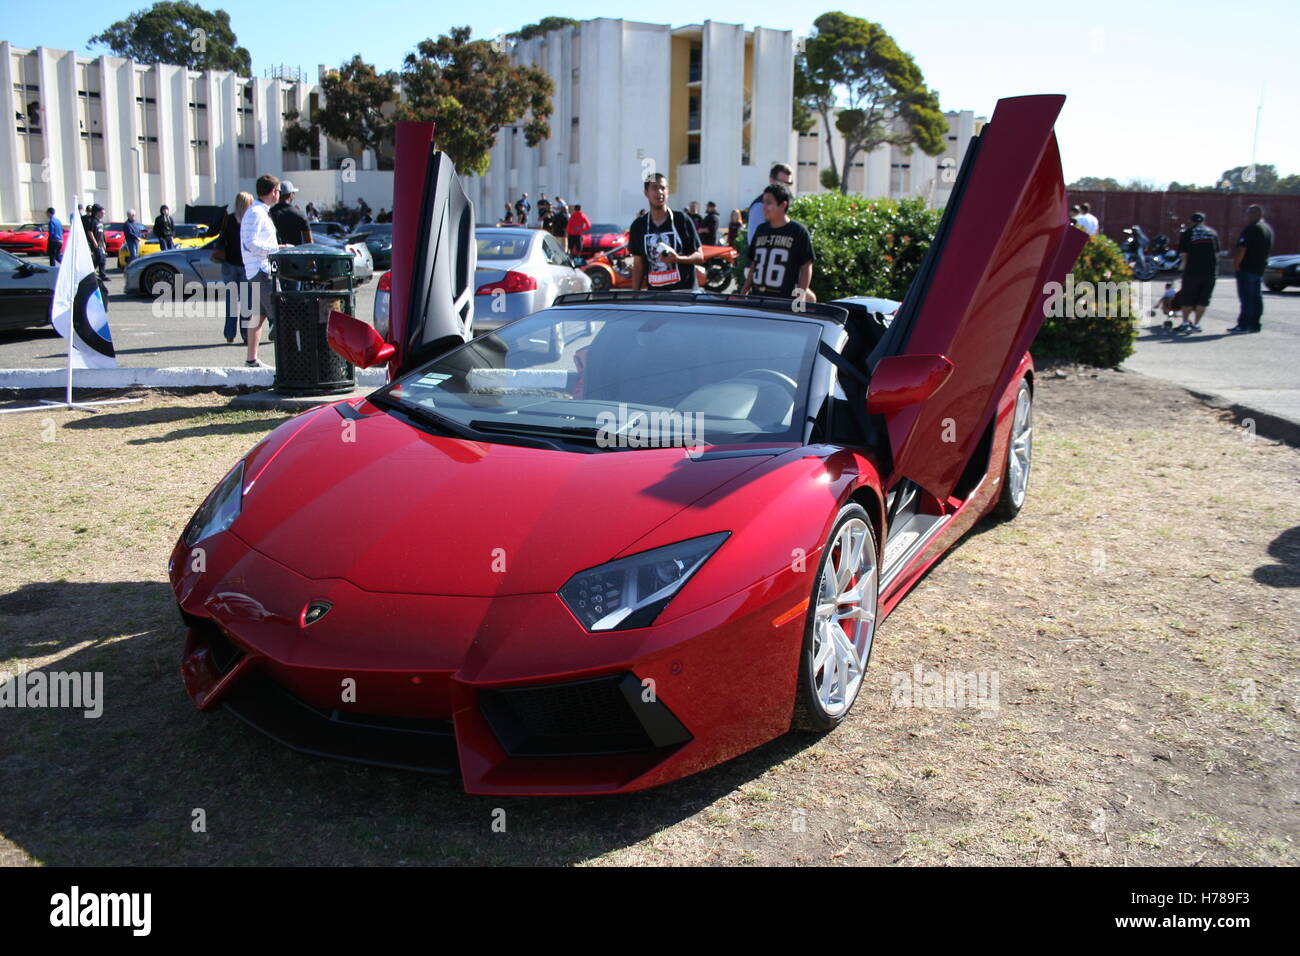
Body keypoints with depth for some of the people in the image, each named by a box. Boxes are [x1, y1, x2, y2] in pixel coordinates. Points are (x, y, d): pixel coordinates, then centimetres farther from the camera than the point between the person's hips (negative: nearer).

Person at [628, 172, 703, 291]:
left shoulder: (682, 220, 0)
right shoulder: (638, 226, 8)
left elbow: (700, 257, 1)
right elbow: (638, 265, 12)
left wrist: (677, 258, -18)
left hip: (684, 291, -2)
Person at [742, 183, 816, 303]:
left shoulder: (798, 231, -2)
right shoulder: (761, 230, 14)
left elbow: (806, 267, -3)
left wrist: (801, 295, -11)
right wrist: (743, 293, 16)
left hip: (785, 302, -6)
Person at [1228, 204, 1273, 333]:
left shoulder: (1251, 229, -15)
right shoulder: (1268, 229, 16)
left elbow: (1242, 248, -22)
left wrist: (1236, 262, -13)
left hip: (1247, 268, -9)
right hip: (1260, 268, 9)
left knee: (1246, 298, -8)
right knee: (1256, 297, 10)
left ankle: (1244, 324, -9)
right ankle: (1255, 324, 13)